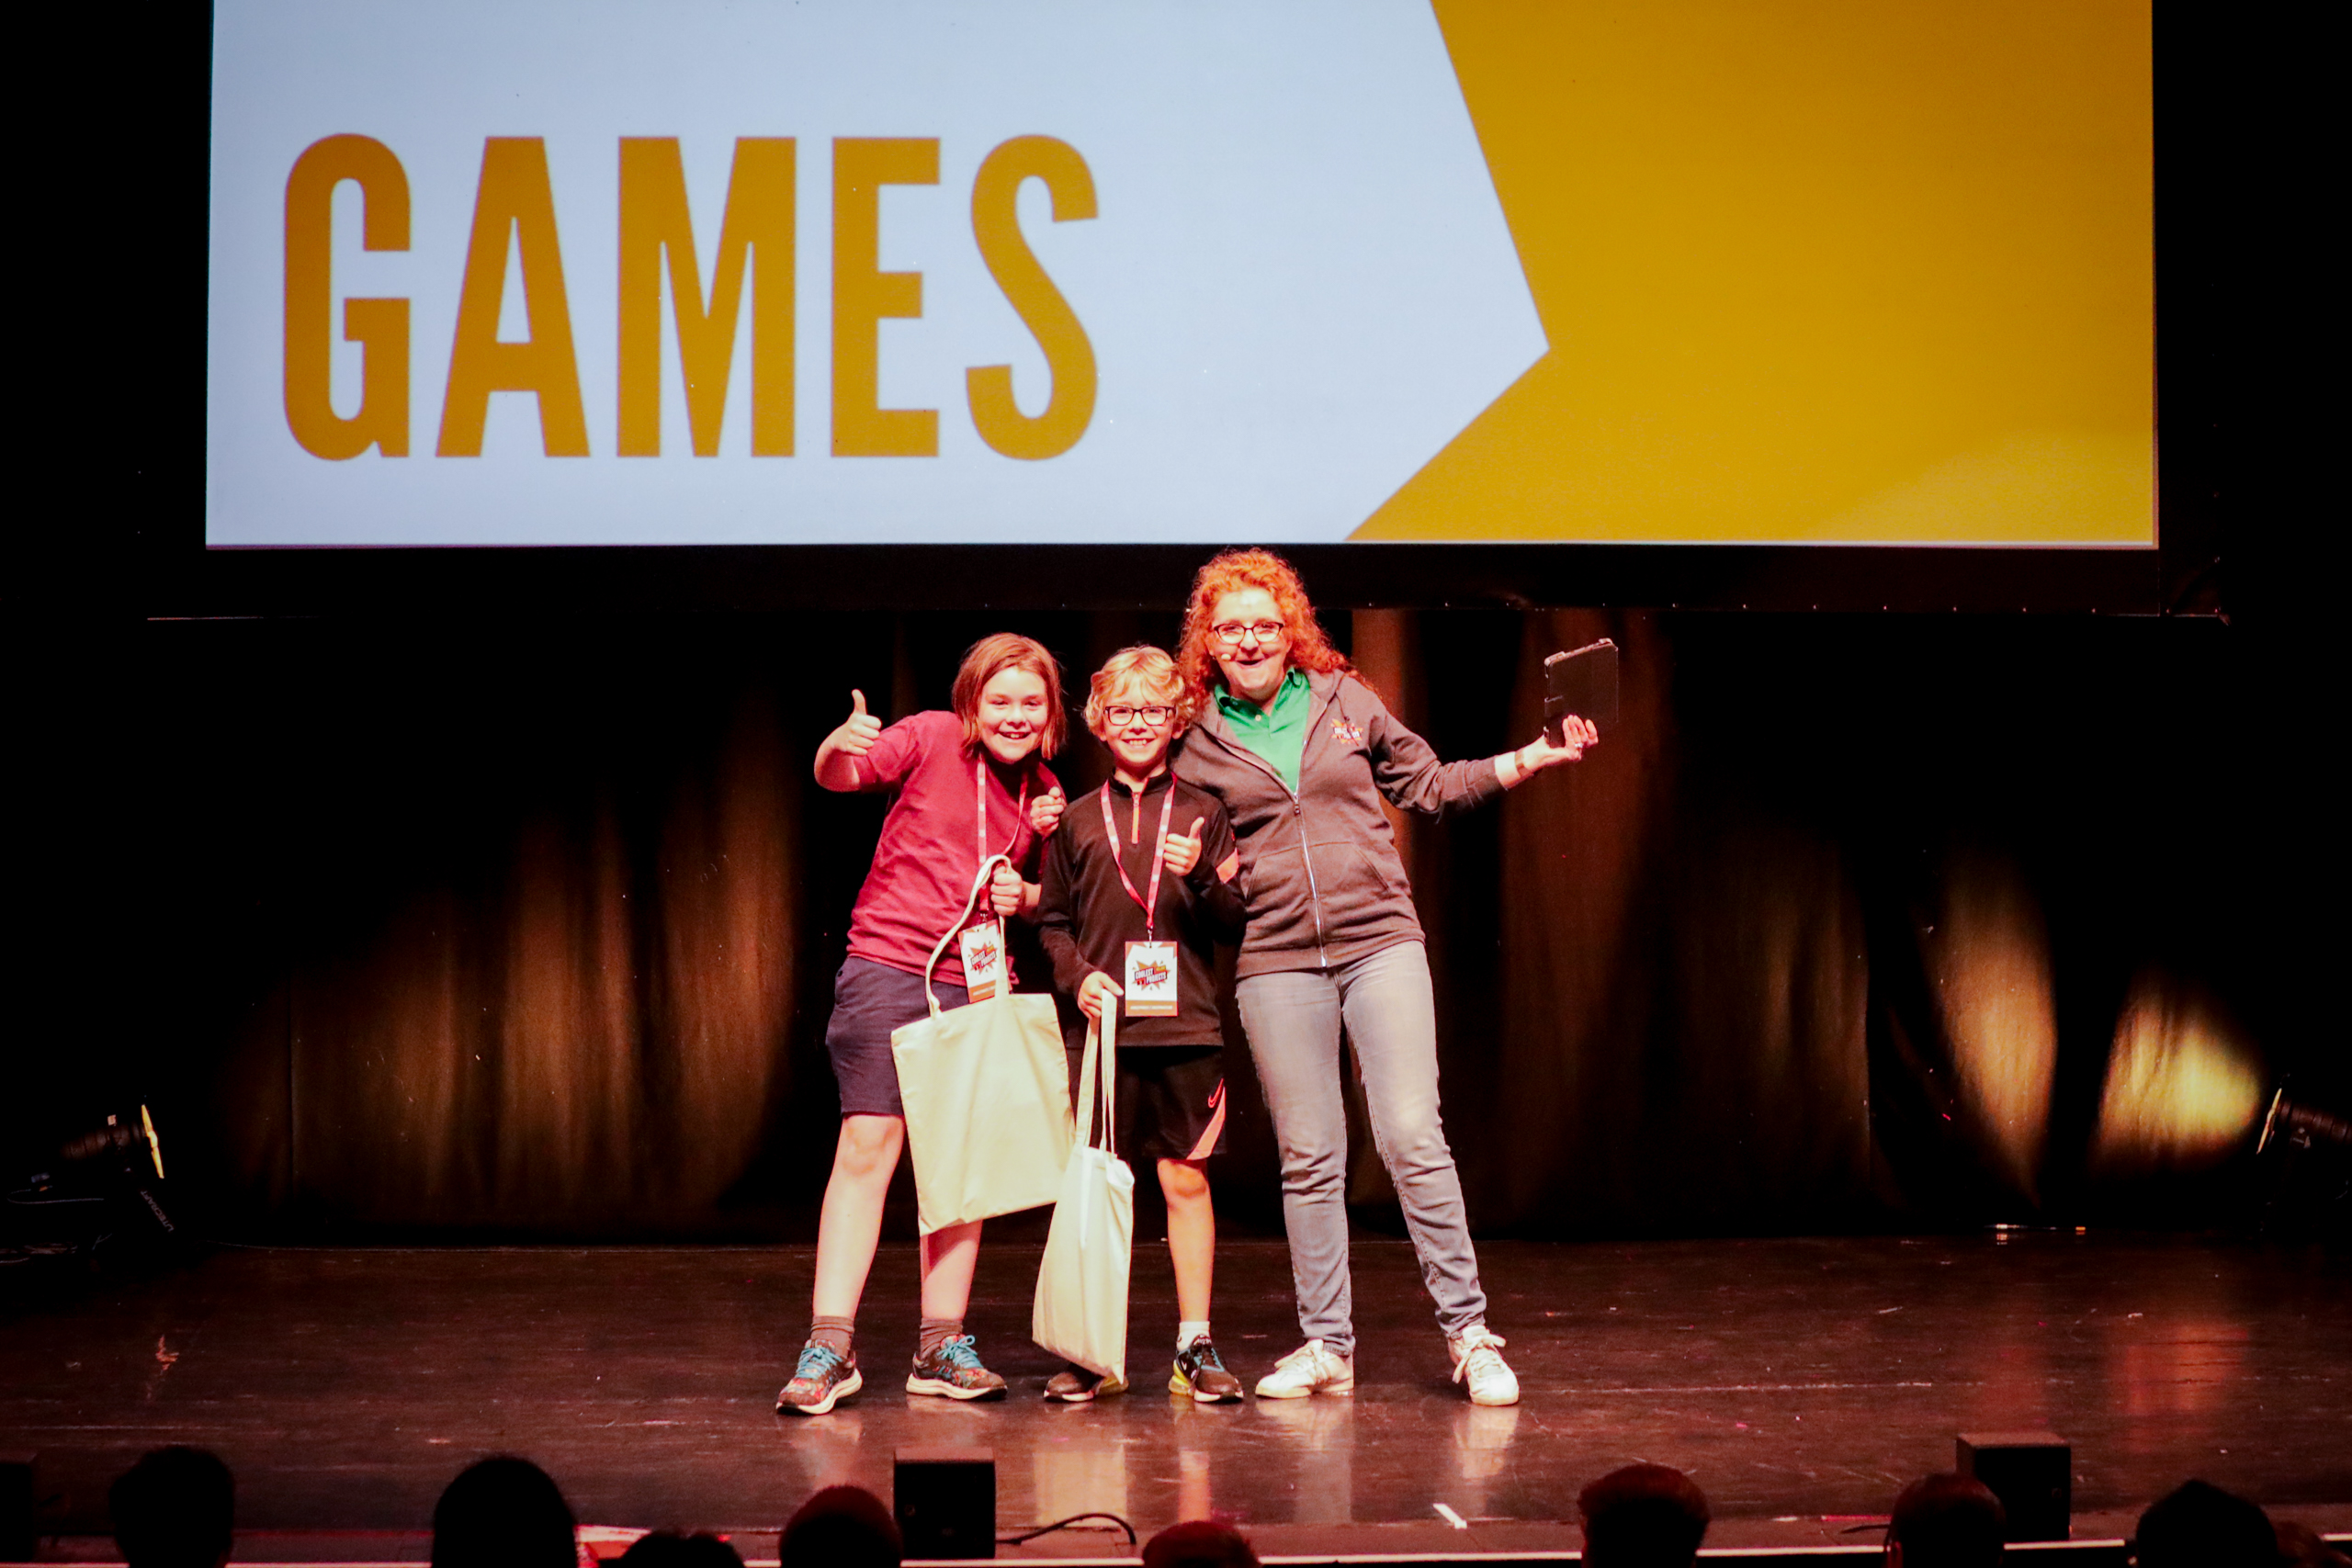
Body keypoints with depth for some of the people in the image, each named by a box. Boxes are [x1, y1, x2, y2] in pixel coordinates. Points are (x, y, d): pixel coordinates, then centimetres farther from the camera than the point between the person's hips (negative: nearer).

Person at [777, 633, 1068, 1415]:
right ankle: (829, 1347, -7)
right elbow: (838, 775, -16)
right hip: (888, 965, -5)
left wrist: (1022, 896, -1)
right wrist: (840, 746, -38)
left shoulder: (1043, 792, 11)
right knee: (867, 1146, -10)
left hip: (978, 984, 5)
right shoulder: (933, 738, -3)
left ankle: (943, 1347, 15)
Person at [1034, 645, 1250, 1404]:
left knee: (1187, 1180, 1)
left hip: (1186, 1028, -1)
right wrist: (1078, 974, -5)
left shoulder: (1202, 814, 7)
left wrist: (1200, 877, -13)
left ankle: (1196, 1346, 8)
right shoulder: (1077, 822, 9)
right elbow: (1052, 921, 13)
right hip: (1103, 1028, 1)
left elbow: (1234, 922, 5)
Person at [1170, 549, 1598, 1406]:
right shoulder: (1198, 743, 6)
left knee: (1412, 1137, -9)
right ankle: (1326, 1345, 12)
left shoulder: (1345, 700, 7)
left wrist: (1537, 756, 10)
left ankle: (1469, 1330, -1)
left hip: (1380, 941, -1)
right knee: (1308, 1158, 3)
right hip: (1275, 959, 1)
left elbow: (1430, 783, 16)